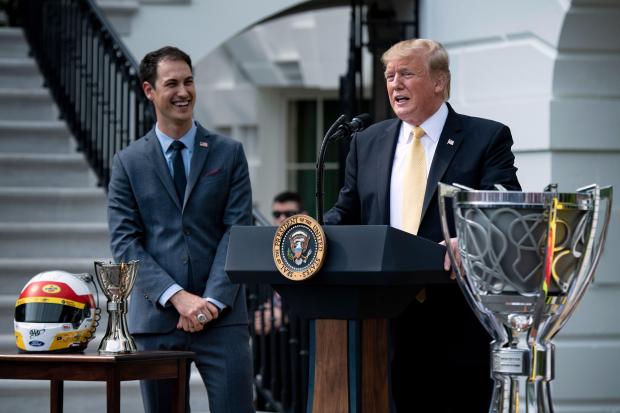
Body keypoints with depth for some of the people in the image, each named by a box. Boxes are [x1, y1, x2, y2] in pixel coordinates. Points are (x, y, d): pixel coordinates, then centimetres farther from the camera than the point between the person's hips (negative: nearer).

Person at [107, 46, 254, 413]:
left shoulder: (229, 154, 8)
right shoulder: (128, 162, 7)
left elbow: (238, 230, 1)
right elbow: (125, 243, 0)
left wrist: (212, 300, -11)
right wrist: (177, 297, -12)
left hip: (221, 315, -1)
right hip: (155, 318, 1)